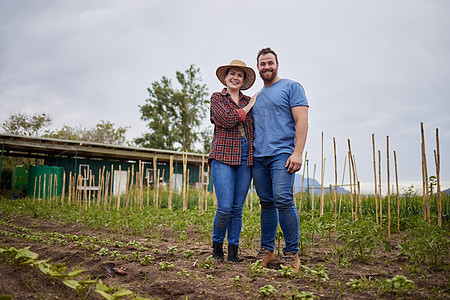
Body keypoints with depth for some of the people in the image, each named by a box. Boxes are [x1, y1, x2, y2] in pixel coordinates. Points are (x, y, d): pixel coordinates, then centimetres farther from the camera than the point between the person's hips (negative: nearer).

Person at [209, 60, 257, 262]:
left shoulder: (248, 101, 18)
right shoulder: (217, 98, 7)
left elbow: (254, 129, 19)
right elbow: (227, 120, -10)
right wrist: (248, 107, -1)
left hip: (245, 158, 4)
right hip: (223, 156, -4)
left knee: (238, 208, 4)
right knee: (225, 207, -10)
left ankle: (233, 251, 14)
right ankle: (217, 244, 14)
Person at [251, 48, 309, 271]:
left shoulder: (291, 87, 5)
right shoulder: (256, 97, 23)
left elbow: (302, 121, -5)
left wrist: (298, 152, -16)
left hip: (282, 154, -5)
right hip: (258, 157, 6)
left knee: (283, 200, -14)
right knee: (266, 203, 7)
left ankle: (292, 252, -5)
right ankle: (267, 250, 13)